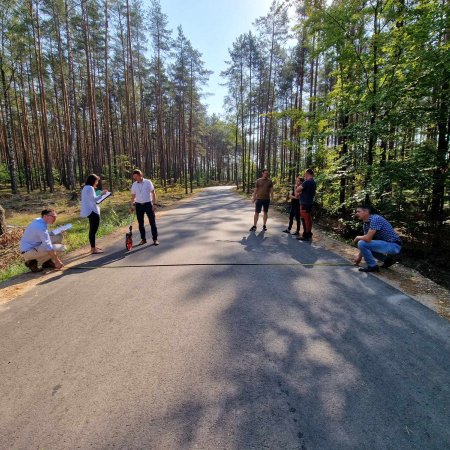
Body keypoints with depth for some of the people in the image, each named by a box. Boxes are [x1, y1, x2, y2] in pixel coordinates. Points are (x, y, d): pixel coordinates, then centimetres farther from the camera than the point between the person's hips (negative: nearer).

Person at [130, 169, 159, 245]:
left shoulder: (148, 182, -6)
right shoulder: (134, 185, 5)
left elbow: (153, 193, -4)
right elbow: (133, 196, 11)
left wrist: (154, 204, -10)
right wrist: (132, 206, 5)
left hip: (148, 204, -4)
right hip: (139, 205, 4)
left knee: (152, 222, -2)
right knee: (140, 223, 7)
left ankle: (155, 239, 6)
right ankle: (143, 239, 18)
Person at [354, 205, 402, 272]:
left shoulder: (375, 219, -21)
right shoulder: (365, 223, 7)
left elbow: (367, 238, -29)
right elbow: (365, 238, 13)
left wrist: (357, 238, -8)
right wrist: (359, 256, 12)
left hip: (393, 245, -10)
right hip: (386, 244, 10)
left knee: (361, 243, -21)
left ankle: (372, 266, -5)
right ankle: (387, 259, 21)